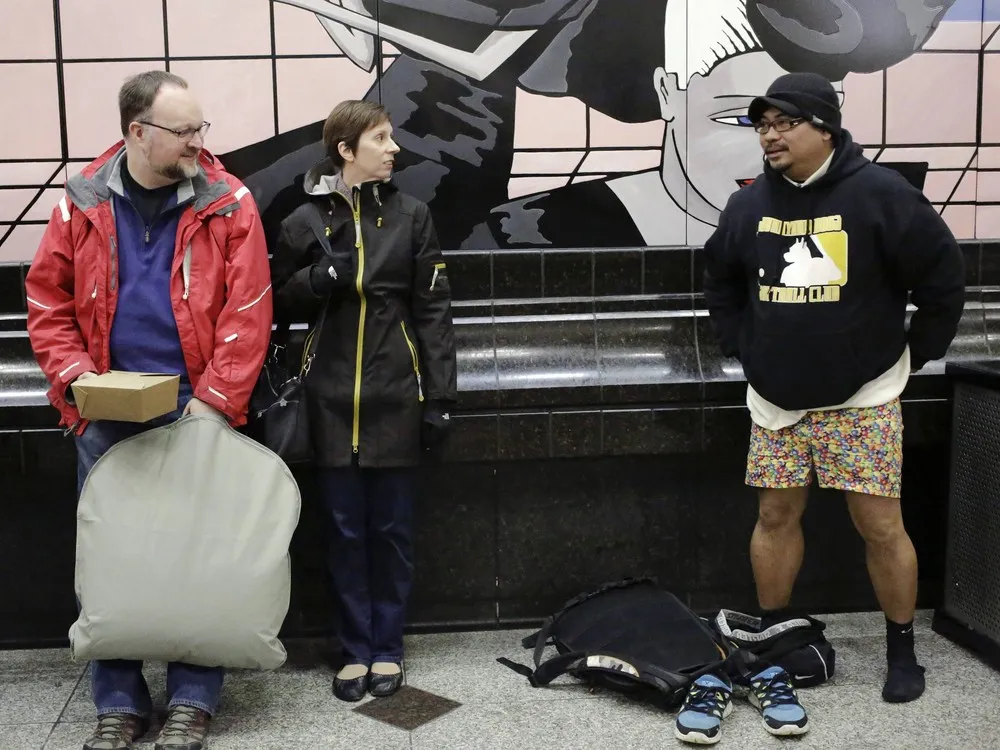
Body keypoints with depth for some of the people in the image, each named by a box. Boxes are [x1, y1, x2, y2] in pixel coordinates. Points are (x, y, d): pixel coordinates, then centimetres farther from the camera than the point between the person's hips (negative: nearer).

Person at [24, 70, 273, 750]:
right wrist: (73, 376, -8)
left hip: (196, 407, -2)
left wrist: (217, 398, -14)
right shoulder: (82, 204, 2)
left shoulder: (227, 203, -5)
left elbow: (248, 311, -9)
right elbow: (48, 300, 5)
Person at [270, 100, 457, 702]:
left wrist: (440, 398, -5)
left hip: (396, 396, 0)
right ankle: (355, 650, 20)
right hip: (334, 398, 0)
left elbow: (434, 310, 1)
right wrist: (321, 276, -11)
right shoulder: (306, 221, 4)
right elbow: (281, 302, 9)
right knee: (346, 529, 7)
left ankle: (387, 648, 21)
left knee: (392, 528, 8)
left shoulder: (411, 215, 3)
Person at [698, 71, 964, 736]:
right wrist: (745, 349, 13)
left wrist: (916, 353, -1)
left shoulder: (881, 196, -11)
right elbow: (722, 283, 20)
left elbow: (944, 277, -5)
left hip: (862, 399, -4)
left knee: (880, 526, -1)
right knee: (776, 516, 9)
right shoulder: (749, 206, 3)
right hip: (777, 401, 4)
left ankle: (903, 654, 15)